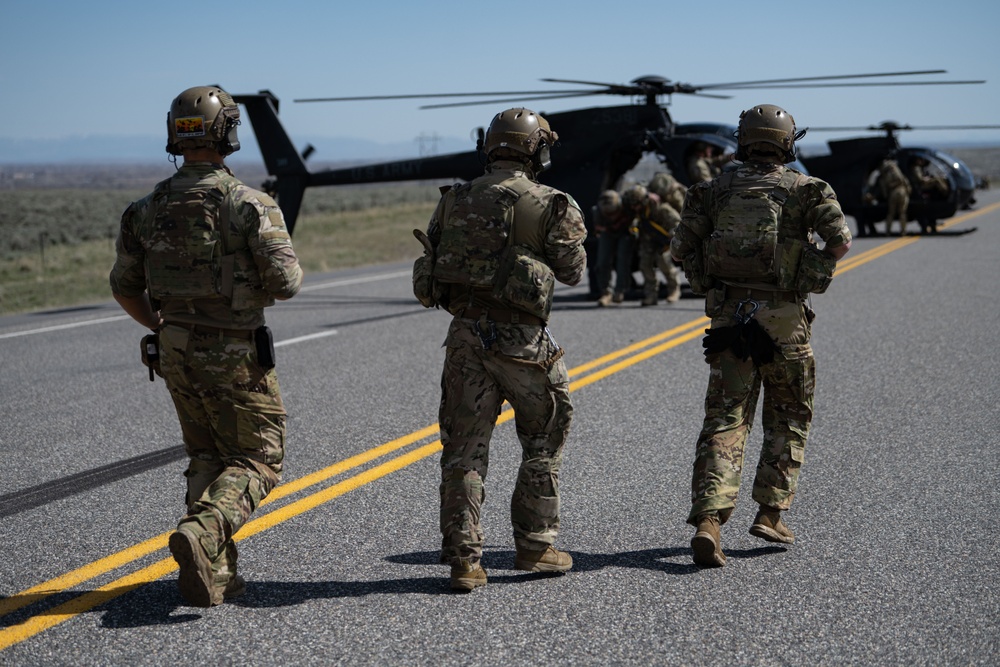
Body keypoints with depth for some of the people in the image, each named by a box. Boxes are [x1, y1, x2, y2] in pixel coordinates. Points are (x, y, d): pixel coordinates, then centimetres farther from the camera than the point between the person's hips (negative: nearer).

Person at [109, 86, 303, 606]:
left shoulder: (148, 208, 1)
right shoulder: (248, 204, -16)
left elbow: (124, 286, 8)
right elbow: (286, 282, -19)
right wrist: (265, 282, 5)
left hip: (177, 354, 5)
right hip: (234, 358, -5)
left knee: (207, 459, 19)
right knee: (256, 463, 6)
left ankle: (215, 573, 11)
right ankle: (200, 535, -20)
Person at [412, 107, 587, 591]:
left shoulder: (456, 200, 6)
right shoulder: (548, 205, -7)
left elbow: (429, 270, 9)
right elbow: (572, 272, 3)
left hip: (465, 334, 4)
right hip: (520, 338, -3)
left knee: (465, 448, 7)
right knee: (543, 443, 15)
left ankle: (463, 559, 5)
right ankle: (534, 545, 19)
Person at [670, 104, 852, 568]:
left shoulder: (717, 190, 8)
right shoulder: (805, 189, 0)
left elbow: (680, 248, 3)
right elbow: (840, 241, -10)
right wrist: (813, 271, 7)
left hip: (728, 317, 2)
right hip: (783, 320, -2)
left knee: (724, 421, 0)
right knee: (788, 419, 17)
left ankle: (708, 521, -16)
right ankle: (770, 513, 14)